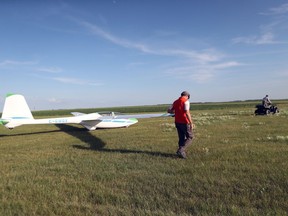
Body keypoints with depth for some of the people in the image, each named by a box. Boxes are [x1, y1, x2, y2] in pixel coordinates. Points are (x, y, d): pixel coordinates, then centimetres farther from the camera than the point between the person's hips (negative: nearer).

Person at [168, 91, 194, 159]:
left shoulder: (176, 101, 9)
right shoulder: (186, 101, -12)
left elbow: (169, 111, 11)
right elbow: (187, 113, -22)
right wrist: (191, 123, -20)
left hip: (177, 122, 7)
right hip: (184, 122, -7)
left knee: (181, 138, 15)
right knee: (190, 137, 5)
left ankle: (182, 153, 17)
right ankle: (180, 150, -7)